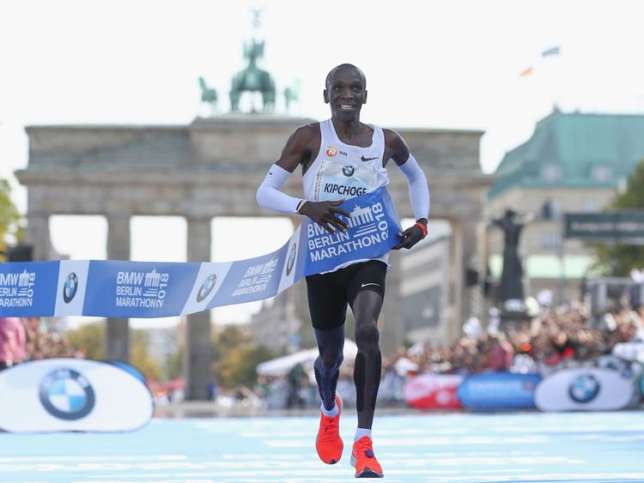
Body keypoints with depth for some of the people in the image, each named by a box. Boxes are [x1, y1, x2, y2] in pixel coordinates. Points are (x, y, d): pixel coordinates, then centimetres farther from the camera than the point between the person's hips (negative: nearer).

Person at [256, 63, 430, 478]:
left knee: (368, 330, -28)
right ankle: (329, 411, 52)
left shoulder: (387, 142, 1)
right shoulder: (310, 138, -5)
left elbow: (416, 177, 23)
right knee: (330, 352, 14)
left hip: (369, 257, 0)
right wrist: (306, 207, -27)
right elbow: (265, 192, -8)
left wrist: (422, 222, 7)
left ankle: (363, 443, -23)